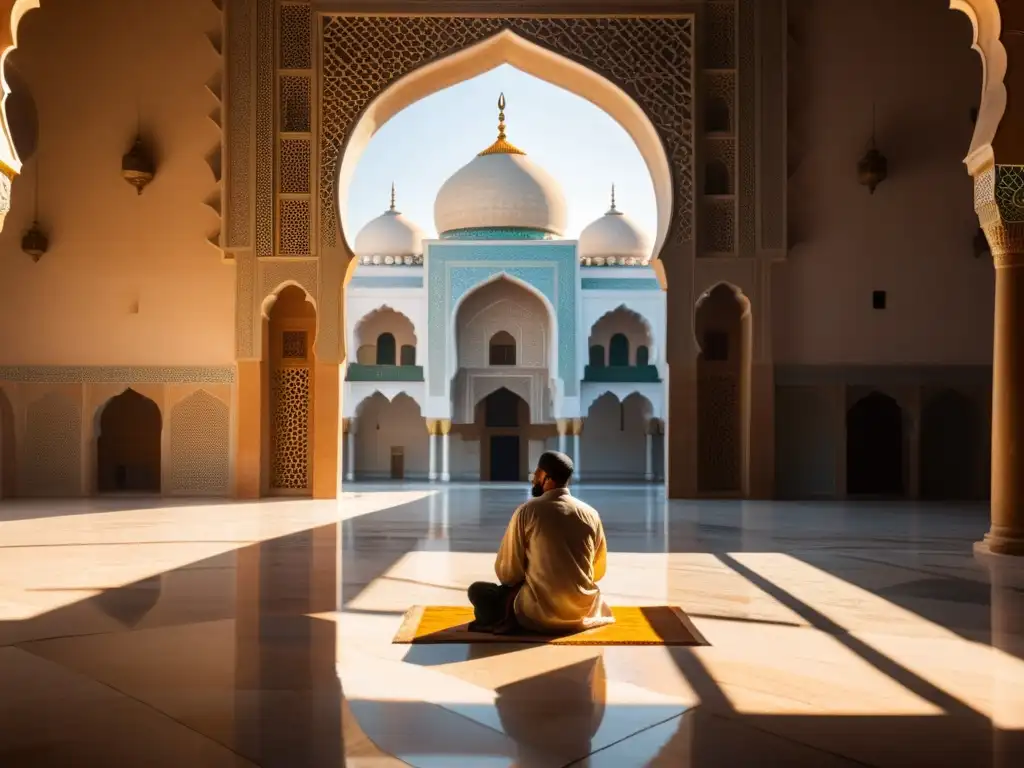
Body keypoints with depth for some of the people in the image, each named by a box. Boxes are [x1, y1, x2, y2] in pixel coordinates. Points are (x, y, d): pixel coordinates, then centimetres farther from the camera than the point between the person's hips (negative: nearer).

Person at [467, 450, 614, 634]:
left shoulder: (527, 511, -9)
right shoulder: (591, 514, 0)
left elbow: (506, 573, -5)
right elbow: (598, 571, 11)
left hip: (538, 614, -5)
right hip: (584, 611, 5)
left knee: (477, 590, 15)